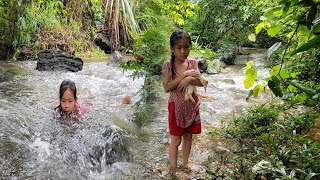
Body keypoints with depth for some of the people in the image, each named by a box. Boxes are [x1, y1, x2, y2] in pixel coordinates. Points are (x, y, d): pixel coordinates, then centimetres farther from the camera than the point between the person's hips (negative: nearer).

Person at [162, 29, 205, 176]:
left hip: (192, 106, 4)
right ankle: (173, 170, 22)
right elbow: (167, 87, -22)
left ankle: (185, 163, 38)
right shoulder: (168, 65, -14)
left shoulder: (192, 62, -3)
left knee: (188, 137, 18)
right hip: (176, 107, -4)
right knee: (176, 140, 6)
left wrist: (189, 79, -26)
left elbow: (202, 82, -7)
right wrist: (185, 74, -25)